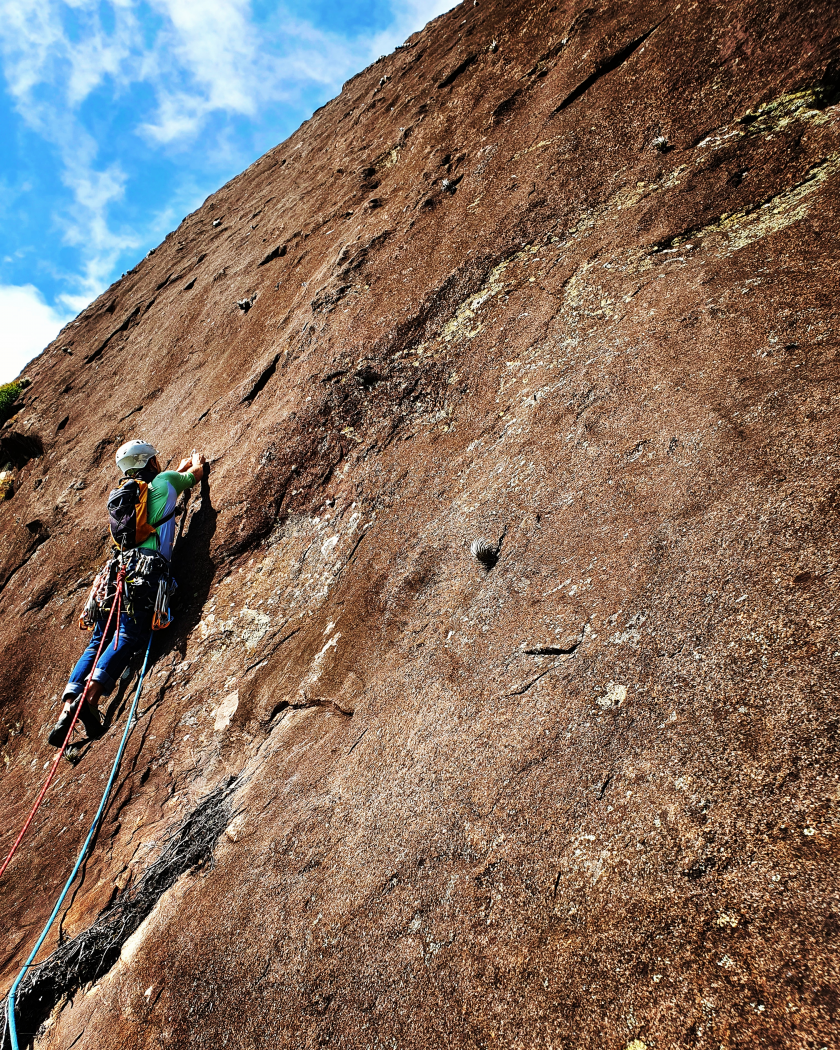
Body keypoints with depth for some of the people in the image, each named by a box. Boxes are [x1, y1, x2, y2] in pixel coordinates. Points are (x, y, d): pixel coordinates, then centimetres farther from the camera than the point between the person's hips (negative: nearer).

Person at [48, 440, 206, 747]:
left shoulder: (123, 493, 29)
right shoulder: (165, 481, 14)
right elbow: (196, 473, 35)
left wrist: (180, 469, 66)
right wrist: (196, 460, 58)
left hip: (119, 565, 6)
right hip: (148, 568, -6)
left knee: (98, 641, 2)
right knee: (129, 636, -17)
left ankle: (68, 706, -11)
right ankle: (92, 695, -36)